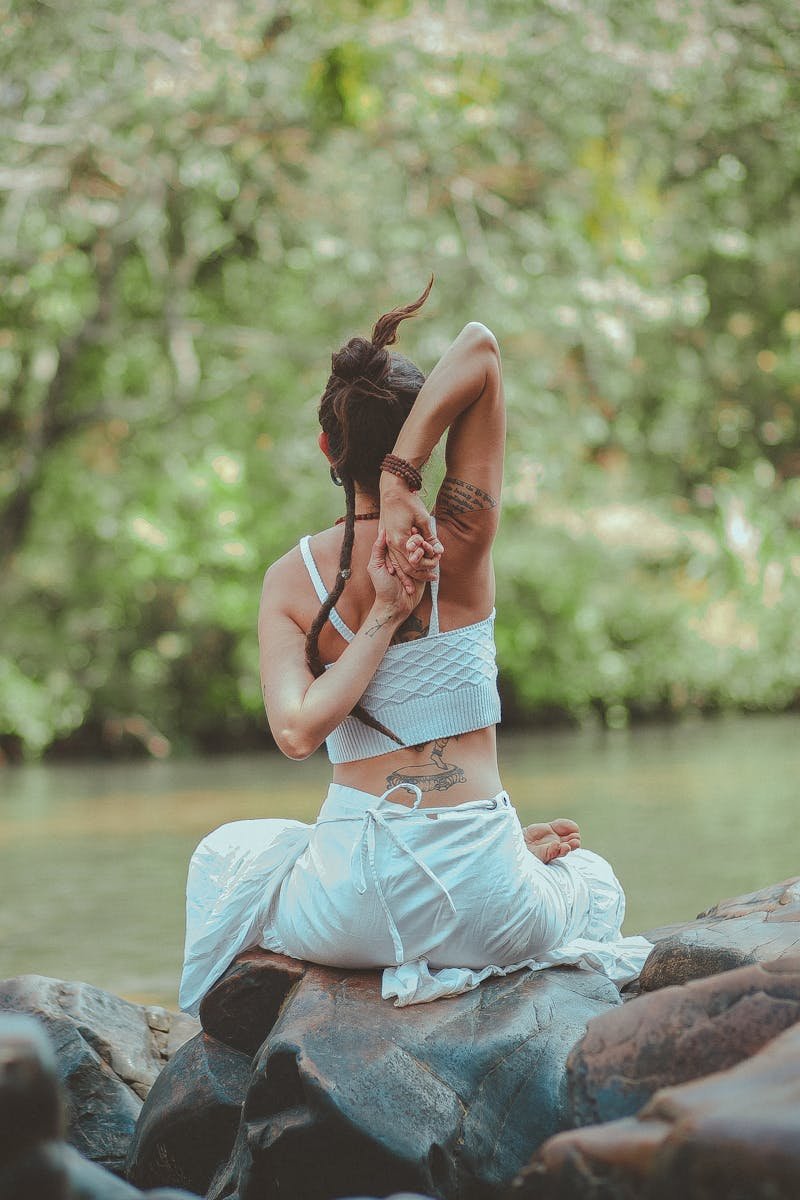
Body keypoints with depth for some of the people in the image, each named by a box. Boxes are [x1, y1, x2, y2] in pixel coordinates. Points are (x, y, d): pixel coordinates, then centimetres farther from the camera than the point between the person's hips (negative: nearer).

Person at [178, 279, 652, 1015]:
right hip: (482, 897, -1)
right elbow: (481, 349, -8)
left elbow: (297, 731, -17)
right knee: (594, 883, 36)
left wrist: (381, 618, -10)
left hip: (354, 901, 1)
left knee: (224, 857, 37)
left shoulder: (290, 580, -4)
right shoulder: (461, 540, -6)